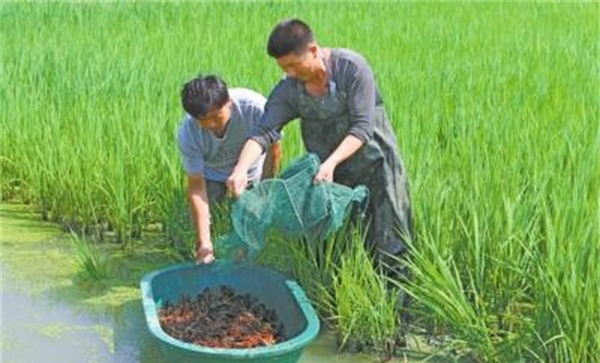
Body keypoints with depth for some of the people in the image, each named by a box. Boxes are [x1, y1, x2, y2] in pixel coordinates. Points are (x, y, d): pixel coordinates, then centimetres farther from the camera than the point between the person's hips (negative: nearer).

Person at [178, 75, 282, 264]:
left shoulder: (255, 107, -38)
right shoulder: (187, 133, -34)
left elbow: (273, 149, -19)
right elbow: (196, 185, -31)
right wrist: (204, 241, -38)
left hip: (252, 170, 0)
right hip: (212, 174, 1)